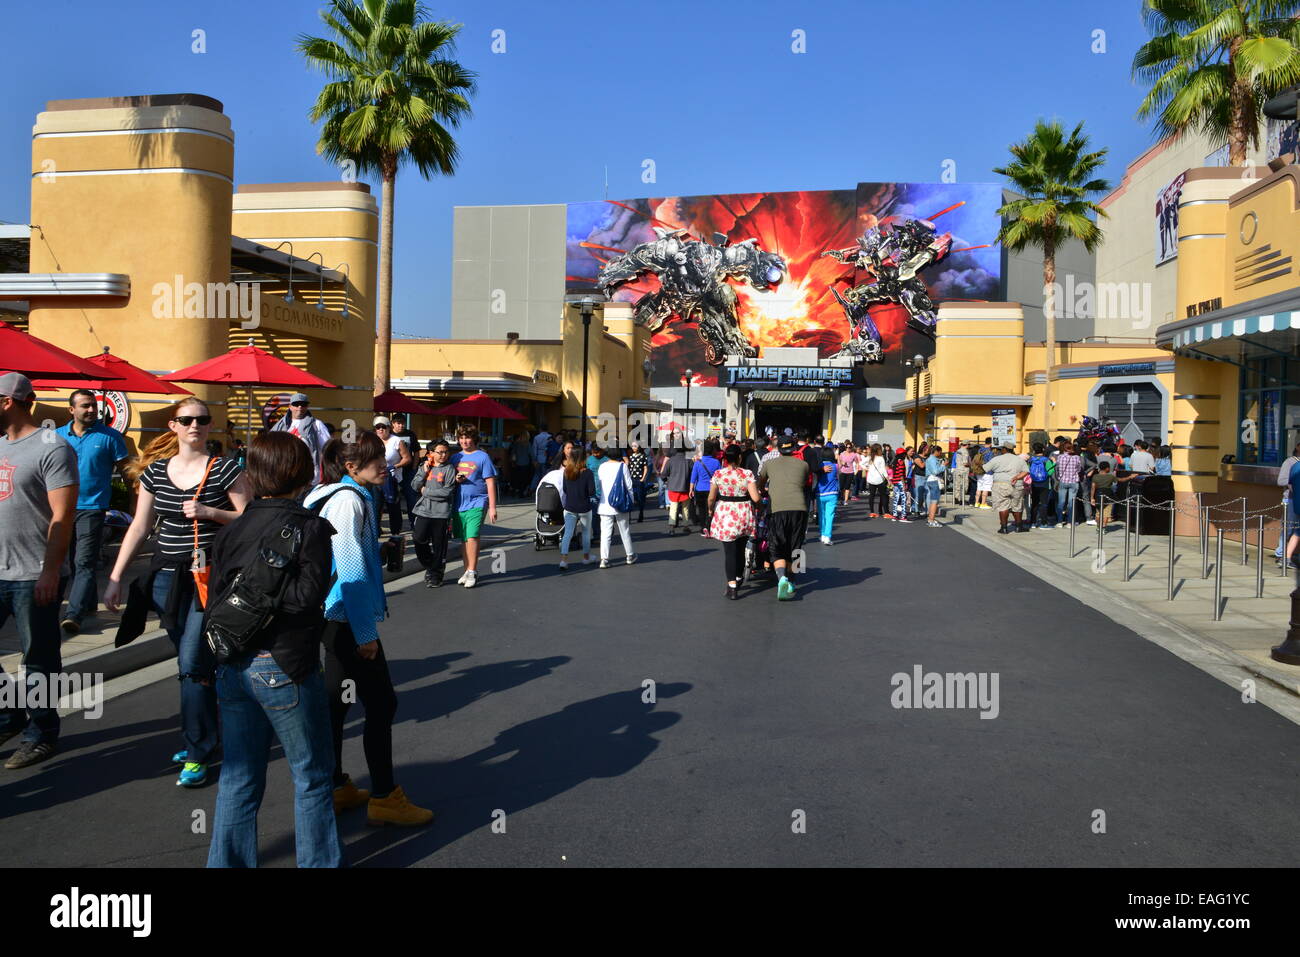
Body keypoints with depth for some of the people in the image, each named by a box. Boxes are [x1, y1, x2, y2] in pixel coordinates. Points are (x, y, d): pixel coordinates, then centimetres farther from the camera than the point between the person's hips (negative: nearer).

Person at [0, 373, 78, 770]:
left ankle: (41, 736, 18)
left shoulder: (52, 448, -11)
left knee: (39, 661, 4)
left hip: (33, 577, -7)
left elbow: (62, 516, -14)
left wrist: (50, 570, -18)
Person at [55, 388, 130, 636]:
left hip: (92, 507, -5)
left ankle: (74, 614, -17)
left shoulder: (110, 437, -3)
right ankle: (89, 604, 29)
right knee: (73, 561, 15)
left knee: (85, 563, -12)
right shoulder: (58, 435, 8)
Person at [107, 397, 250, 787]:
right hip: (167, 576, 5)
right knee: (190, 662, 13)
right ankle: (204, 736, 29)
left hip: (208, 575, -5)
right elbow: (139, 527, 10)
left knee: (193, 662, -9)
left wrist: (209, 512, -17)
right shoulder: (154, 471, 8)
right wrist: (115, 578, 7)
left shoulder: (225, 469, -4)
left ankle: (198, 754, 1)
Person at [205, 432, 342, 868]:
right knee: (312, 776, 10)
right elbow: (308, 594, -19)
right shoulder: (308, 525, -11)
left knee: (238, 778, 17)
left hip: (232, 667, 6)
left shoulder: (230, 531, 6)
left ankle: (228, 862, 26)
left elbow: (216, 600, 7)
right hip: (284, 667, -6)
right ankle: (319, 861, 21)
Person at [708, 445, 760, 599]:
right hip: (744, 516, 1)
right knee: (741, 549, 18)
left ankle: (732, 586, -7)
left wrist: (710, 510, 20)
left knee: (729, 551, 1)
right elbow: (755, 498, -13)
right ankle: (738, 579, 36)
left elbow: (711, 498, 1)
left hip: (725, 515, -1)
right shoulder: (748, 474, -7)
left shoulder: (718, 474, -5)